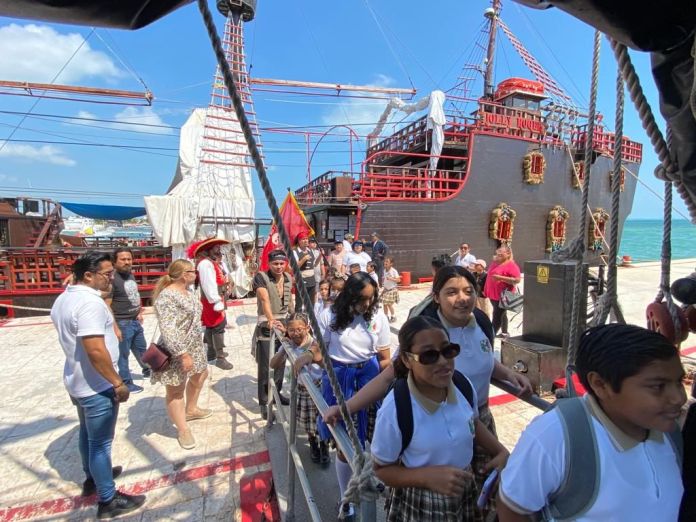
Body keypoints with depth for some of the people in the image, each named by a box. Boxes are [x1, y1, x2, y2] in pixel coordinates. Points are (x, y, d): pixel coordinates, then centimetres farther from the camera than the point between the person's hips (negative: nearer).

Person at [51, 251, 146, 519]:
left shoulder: (63, 299, 5)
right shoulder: (90, 302, -28)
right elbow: (96, 350, -32)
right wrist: (118, 383, -23)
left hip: (77, 381, 10)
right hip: (97, 386, -10)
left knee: (87, 433, 26)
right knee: (101, 442, 4)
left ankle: (92, 477, 46)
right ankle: (108, 500, 19)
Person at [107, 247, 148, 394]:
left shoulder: (131, 275, 7)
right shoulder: (112, 279, -19)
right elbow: (107, 306, -21)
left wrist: (140, 312, 13)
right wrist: (115, 327, -22)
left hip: (135, 321, 8)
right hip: (123, 323, -8)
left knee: (141, 348, 24)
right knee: (123, 354, 7)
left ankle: (147, 369, 45)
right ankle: (126, 383, 21)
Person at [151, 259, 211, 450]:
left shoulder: (189, 291, 5)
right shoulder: (167, 296, -25)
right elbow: (168, 330, -30)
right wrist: (183, 354, -29)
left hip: (195, 346, 10)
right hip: (176, 352, -10)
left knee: (200, 375, 24)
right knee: (175, 390, 6)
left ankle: (191, 409, 44)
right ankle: (183, 430, 18)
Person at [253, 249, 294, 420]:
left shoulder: (288, 278, 4)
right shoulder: (261, 277, -15)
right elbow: (265, 299, -31)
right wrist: (271, 320, -45)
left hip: (284, 324, 6)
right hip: (266, 326, -6)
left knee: (281, 363, 16)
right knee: (265, 366, 0)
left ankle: (276, 393, 35)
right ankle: (264, 402, 13)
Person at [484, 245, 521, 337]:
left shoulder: (511, 265, -14)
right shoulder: (495, 262, 10)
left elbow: (517, 280, -23)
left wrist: (501, 278, -27)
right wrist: (486, 290, 20)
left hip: (502, 295, -9)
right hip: (493, 294, 9)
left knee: (497, 317, -6)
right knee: (501, 314, 22)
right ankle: (504, 332, 37)